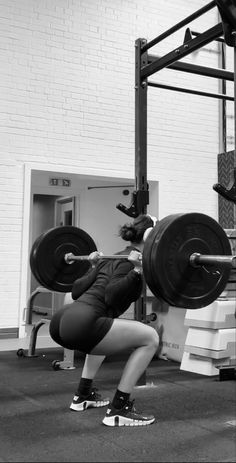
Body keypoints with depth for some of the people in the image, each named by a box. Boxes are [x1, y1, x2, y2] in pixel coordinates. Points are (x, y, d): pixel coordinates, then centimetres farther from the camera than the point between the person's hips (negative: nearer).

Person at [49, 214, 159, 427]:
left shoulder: (111, 258, 24)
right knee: (149, 338, -1)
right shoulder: (131, 261, -1)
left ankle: (84, 394, 36)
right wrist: (137, 270, -19)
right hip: (79, 325, -10)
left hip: (62, 321, 10)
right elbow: (111, 296, -16)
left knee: (103, 332, 38)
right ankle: (119, 409, 3)